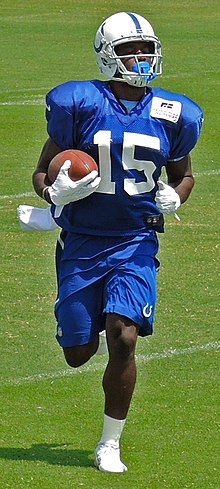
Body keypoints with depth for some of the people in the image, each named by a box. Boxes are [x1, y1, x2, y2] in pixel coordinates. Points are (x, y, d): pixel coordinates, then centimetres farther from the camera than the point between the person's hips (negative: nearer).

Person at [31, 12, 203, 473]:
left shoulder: (172, 115, 0)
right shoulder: (80, 104, -8)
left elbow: (183, 174, 17)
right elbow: (42, 173, 0)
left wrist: (174, 197, -6)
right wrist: (57, 193, -23)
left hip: (136, 244, 1)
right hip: (82, 243, -1)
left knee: (123, 340, -17)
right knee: (79, 354, 5)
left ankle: (110, 444, -1)